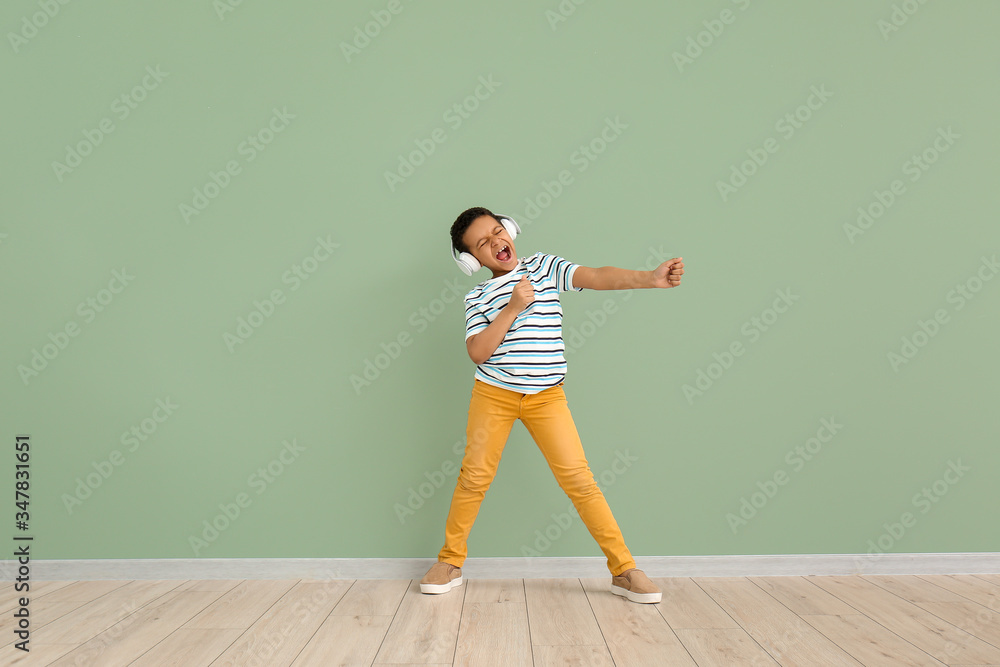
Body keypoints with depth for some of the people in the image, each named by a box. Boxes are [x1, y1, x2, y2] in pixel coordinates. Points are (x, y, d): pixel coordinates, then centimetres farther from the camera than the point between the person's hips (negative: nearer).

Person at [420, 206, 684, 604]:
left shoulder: (545, 266, 4)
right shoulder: (477, 297, 5)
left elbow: (598, 277, -12)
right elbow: (478, 352, -8)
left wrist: (649, 277, -28)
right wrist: (513, 308, -16)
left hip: (546, 396, -1)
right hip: (493, 393, 1)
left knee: (578, 478, -5)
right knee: (474, 476, 4)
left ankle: (624, 571, 4)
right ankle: (449, 563, 22)